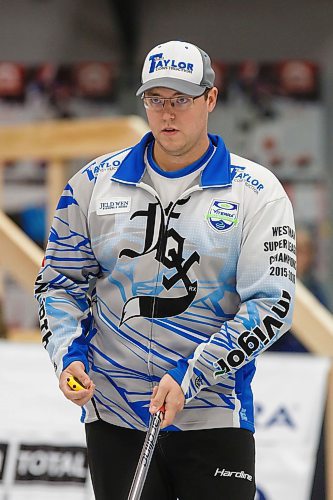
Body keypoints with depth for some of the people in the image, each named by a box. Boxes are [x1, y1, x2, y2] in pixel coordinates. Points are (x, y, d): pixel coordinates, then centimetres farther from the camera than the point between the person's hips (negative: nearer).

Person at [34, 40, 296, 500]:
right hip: (113, 420, 2)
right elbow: (60, 281, 14)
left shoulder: (257, 192, -3)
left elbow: (271, 304, -9)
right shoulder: (95, 183, 6)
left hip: (215, 416, -2)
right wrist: (69, 356, -5)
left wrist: (189, 377, -17)